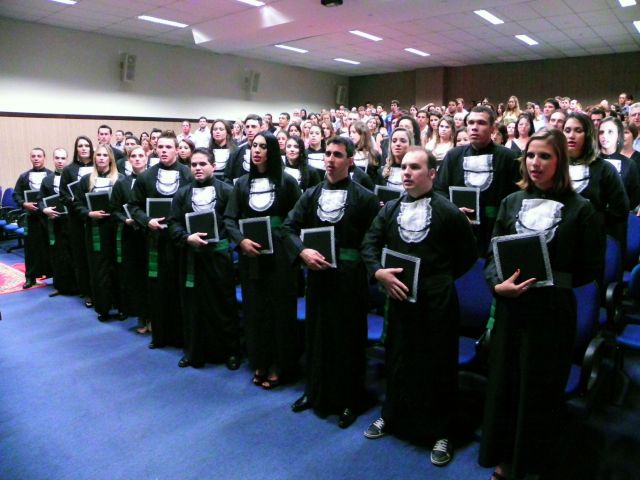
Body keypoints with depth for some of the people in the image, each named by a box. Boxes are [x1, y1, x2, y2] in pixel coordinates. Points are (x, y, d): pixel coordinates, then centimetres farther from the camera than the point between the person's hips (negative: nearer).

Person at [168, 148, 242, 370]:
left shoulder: (226, 190, -2)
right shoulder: (182, 193, 9)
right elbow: (173, 223, 4)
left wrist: (221, 238, -13)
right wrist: (188, 237, -12)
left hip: (218, 254, -3)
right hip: (191, 256, 3)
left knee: (223, 304, 5)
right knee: (193, 305, 10)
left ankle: (230, 351, 19)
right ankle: (194, 352, 25)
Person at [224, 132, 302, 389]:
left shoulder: (286, 181, -2)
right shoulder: (242, 183, 7)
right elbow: (229, 218, 5)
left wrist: (280, 235, -12)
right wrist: (241, 240, -11)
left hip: (279, 254, -3)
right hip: (250, 255, 4)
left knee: (279, 308, 4)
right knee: (254, 308, 10)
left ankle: (278, 366, 18)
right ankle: (260, 363, 25)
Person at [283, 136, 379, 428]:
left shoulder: (365, 198, -7)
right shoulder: (311, 194, 6)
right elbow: (289, 227, 4)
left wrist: (347, 259, -14)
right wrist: (303, 252, -12)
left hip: (349, 279, -4)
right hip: (317, 275, 4)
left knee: (347, 338, 7)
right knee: (317, 334, 15)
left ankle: (348, 401, 25)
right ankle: (315, 392, 35)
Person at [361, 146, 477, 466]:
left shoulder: (448, 212, -7)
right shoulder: (390, 209, 4)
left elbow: (468, 255, 1)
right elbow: (369, 244, 5)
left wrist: (442, 278, 1)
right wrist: (378, 272, -11)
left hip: (436, 299, -3)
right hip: (399, 295, 4)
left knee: (438, 364, 8)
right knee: (397, 359, 16)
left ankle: (441, 433, 27)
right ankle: (392, 417, 38)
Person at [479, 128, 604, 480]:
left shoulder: (579, 209, -4)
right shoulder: (511, 202, 5)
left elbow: (591, 268, -1)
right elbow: (492, 255, 5)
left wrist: (550, 280, -10)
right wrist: (498, 284, -12)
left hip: (552, 312, -2)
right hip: (510, 308, 3)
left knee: (541, 390, 10)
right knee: (503, 384, 11)